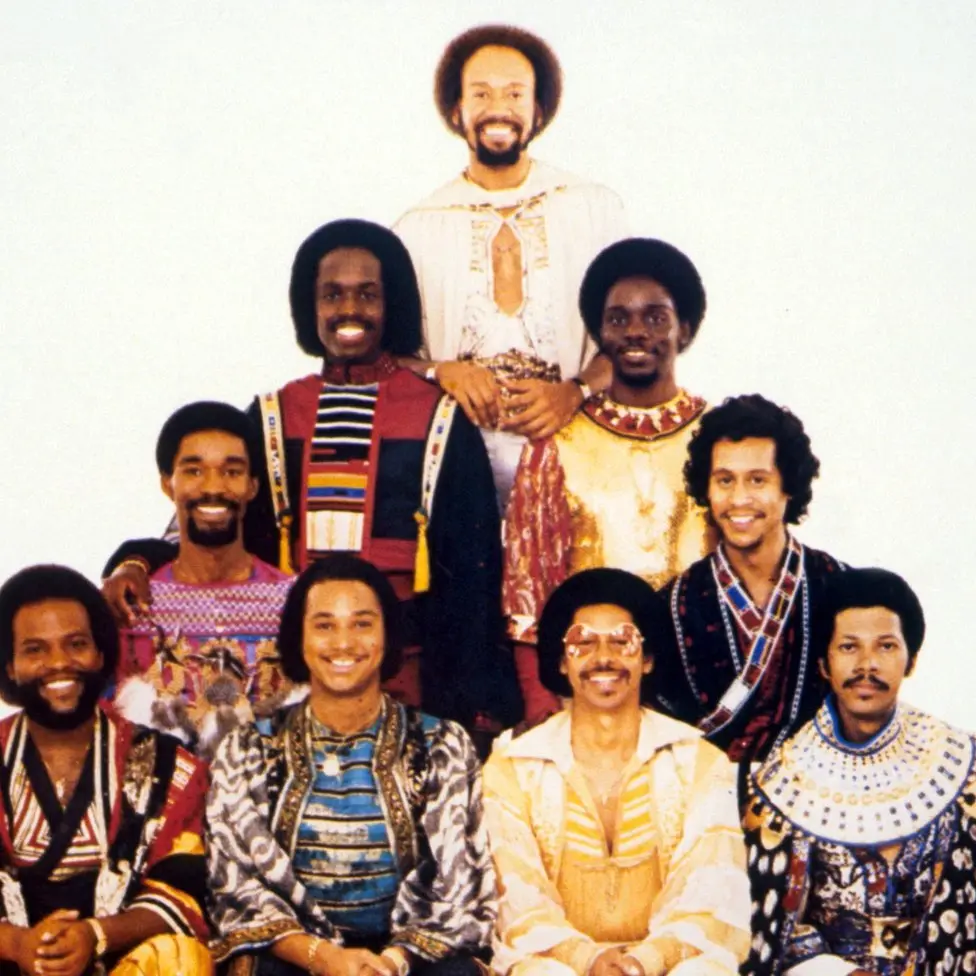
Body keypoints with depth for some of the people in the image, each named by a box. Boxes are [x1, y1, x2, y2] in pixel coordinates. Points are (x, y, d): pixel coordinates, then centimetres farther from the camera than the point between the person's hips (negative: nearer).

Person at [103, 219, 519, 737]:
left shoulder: (442, 423, 3)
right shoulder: (272, 419, 10)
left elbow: (474, 573, 1)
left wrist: (481, 706, -3)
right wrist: (137, 561, -12)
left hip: (409, 671, -2)